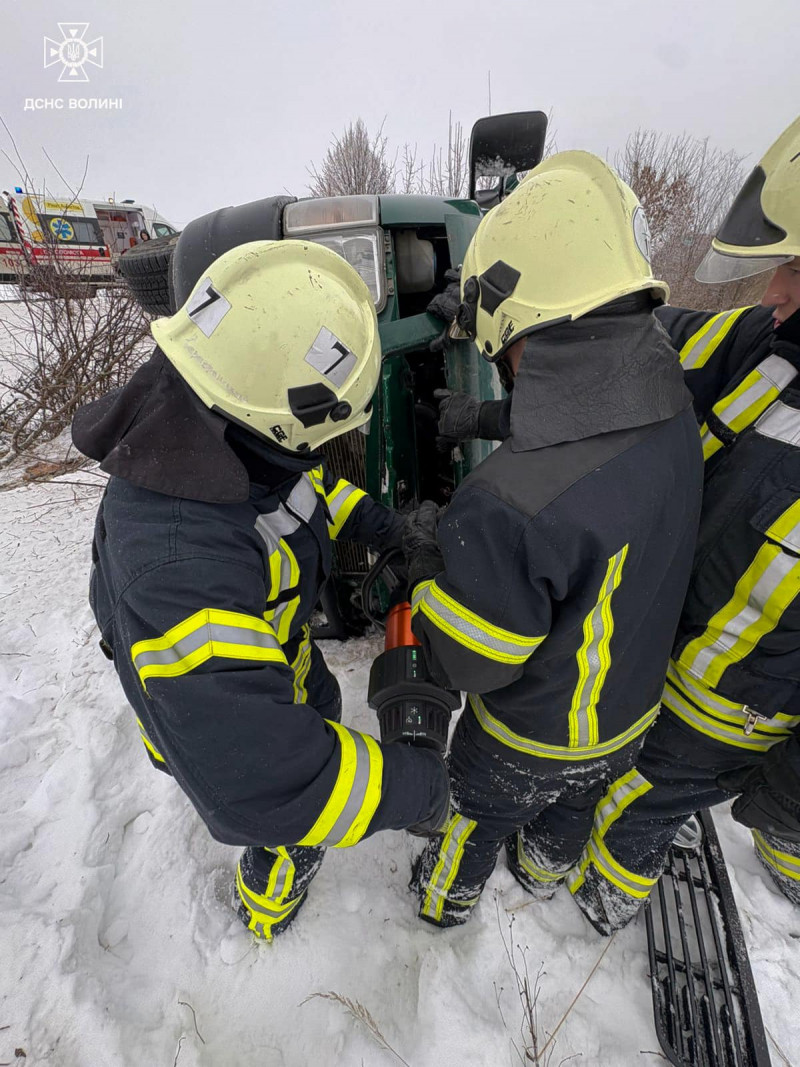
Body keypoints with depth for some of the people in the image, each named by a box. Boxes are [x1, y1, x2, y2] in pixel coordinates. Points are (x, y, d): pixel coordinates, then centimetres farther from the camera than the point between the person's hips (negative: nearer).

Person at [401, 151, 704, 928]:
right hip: (633, 705, 6)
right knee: (574, 803, 35)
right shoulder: (675, 417, -20)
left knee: (479, 812, 28)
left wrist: (429, 558, -15)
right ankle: (545, 869, 68)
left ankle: (448, 895, 60)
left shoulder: (510, 505, -44)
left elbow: (463, 661, -29)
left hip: (528, 735, -5)